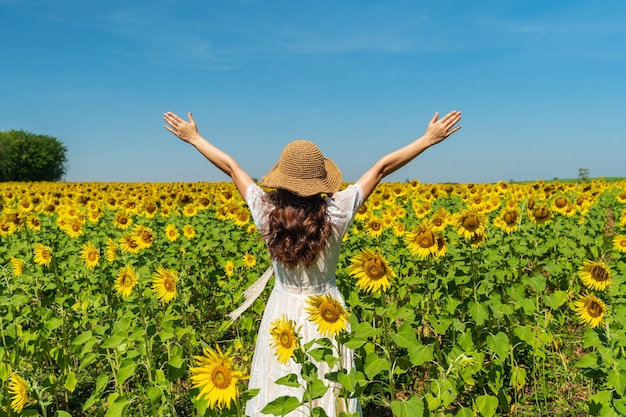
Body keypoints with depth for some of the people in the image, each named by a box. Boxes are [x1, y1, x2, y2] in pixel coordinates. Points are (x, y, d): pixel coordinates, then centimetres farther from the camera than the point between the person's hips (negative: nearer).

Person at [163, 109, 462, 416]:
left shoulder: (266, 211, -16)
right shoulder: (336, 212, -19)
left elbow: (229, 165, -3)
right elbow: (382, 167, -12)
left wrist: (193, 137, 11)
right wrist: (429, 139, -1)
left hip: (282, 312, 1)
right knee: (327, 389, 15)